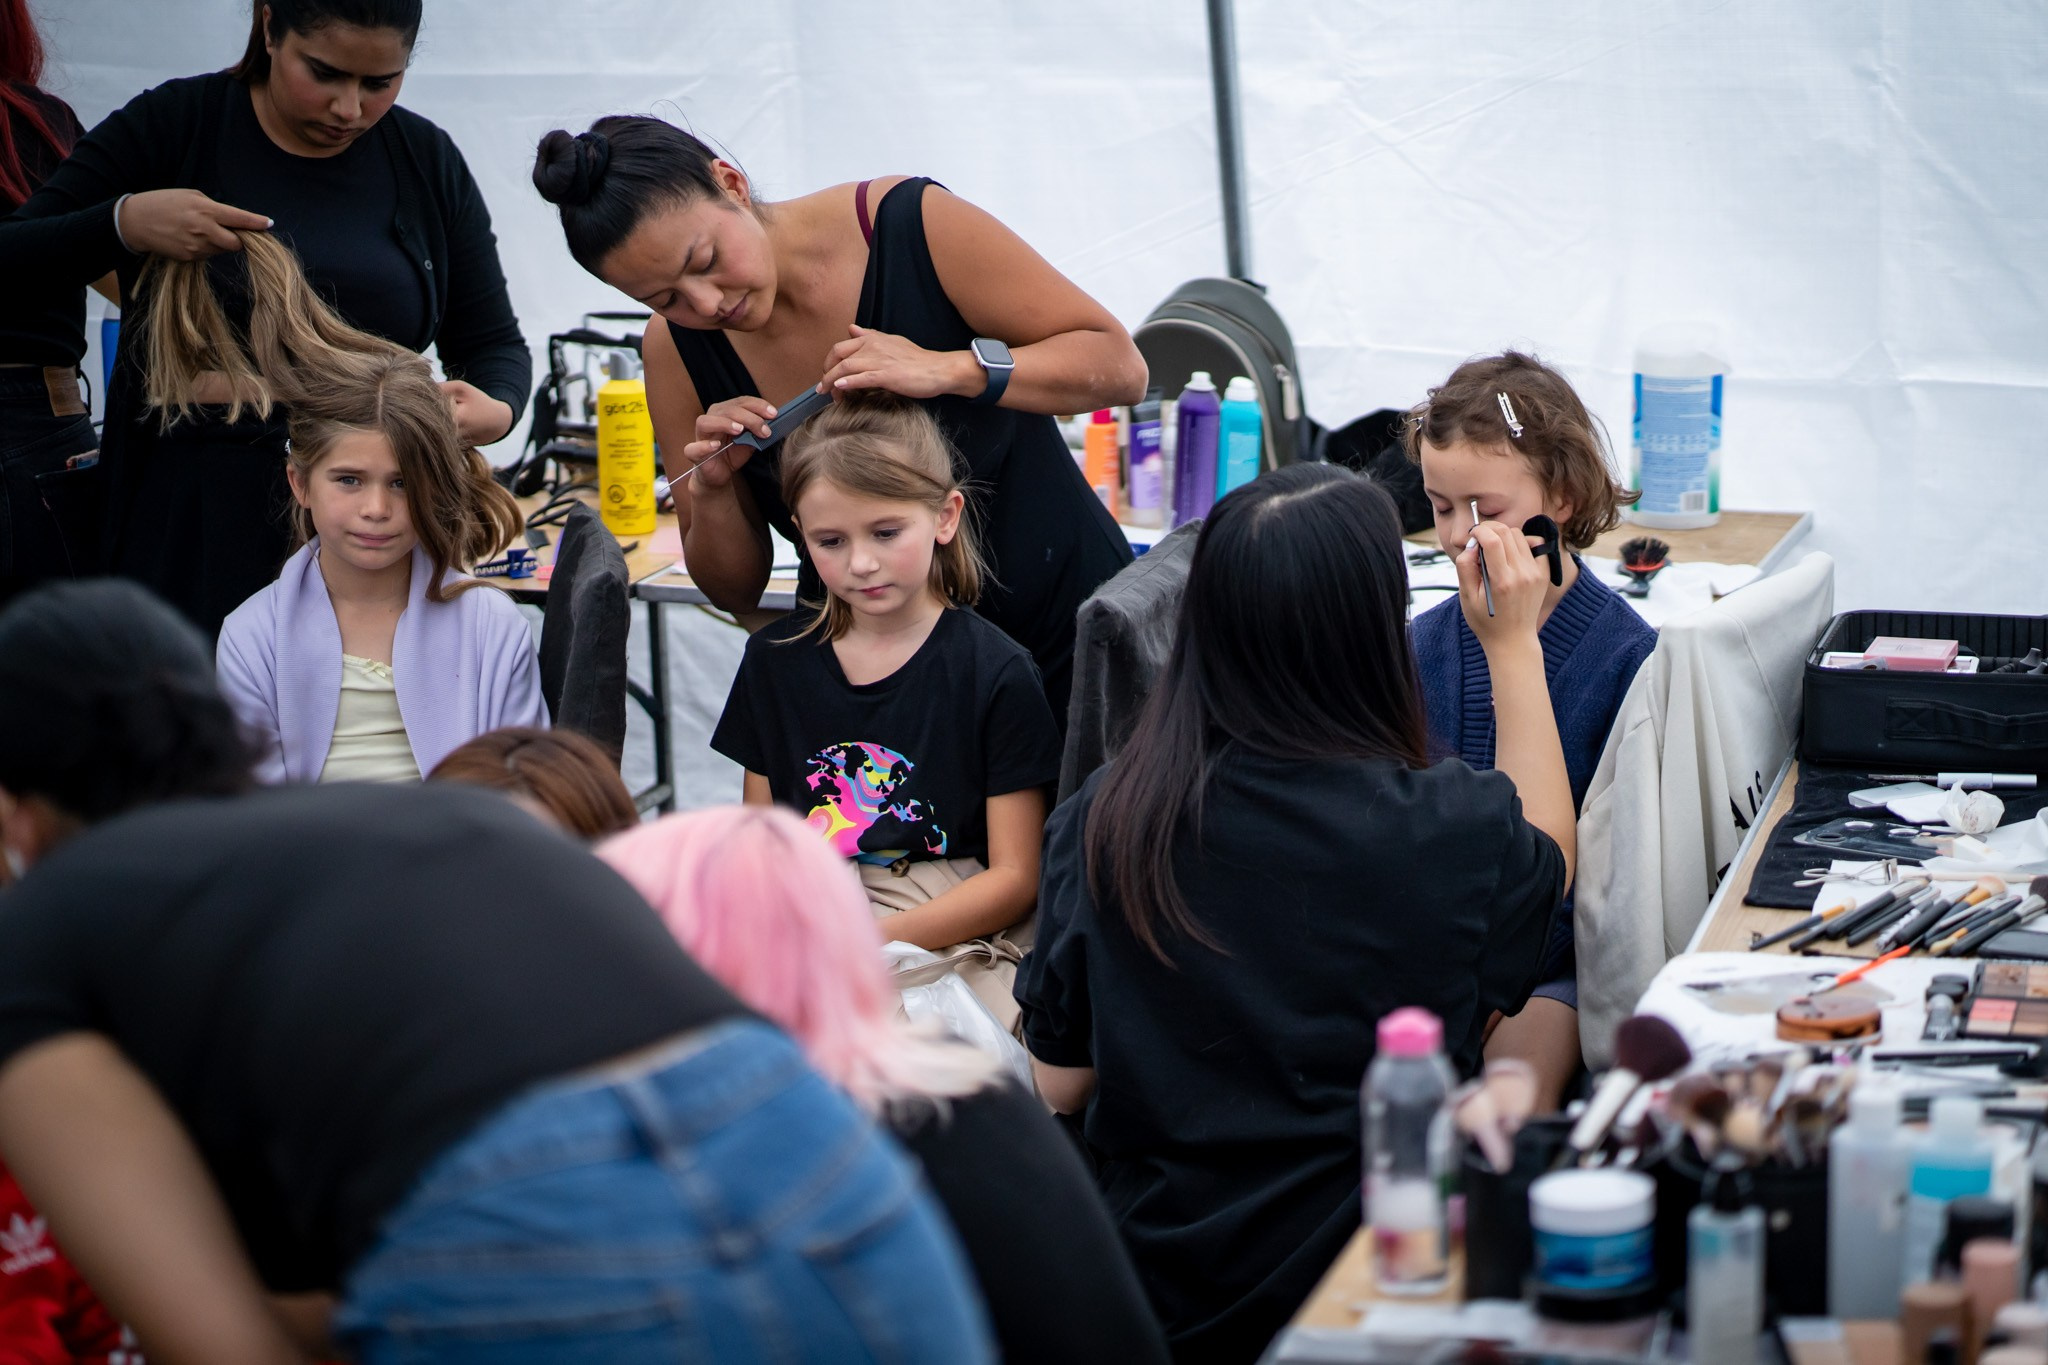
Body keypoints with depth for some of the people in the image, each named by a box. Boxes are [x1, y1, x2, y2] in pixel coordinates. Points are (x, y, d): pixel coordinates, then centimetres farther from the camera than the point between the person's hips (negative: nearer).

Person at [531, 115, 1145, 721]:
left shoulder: (911, 224, -17)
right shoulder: (676, 350, -7)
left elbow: (1120, 365, -15)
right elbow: (736, 591, 1)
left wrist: (947, 370, -29)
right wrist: (713, 490, -21)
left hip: (1063, 631, -3)